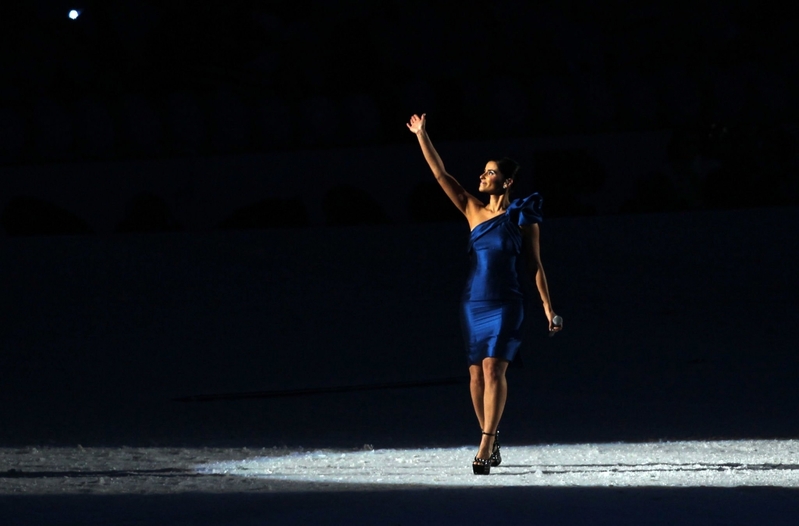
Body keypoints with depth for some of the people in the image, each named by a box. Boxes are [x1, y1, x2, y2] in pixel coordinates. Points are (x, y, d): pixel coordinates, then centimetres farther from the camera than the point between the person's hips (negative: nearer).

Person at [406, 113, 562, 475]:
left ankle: (485, 447, -20)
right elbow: (440, 175, 6)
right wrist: (422, 136, 2)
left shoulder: (523, 218, -2)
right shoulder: (473, 211, 8)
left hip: (505, 305, -5)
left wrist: (547, 306, -3)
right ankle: (491, 443, 17)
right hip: (474, 304, 5)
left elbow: (534, 265, 0)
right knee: (476, 374, 4)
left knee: (493, 369, -16)